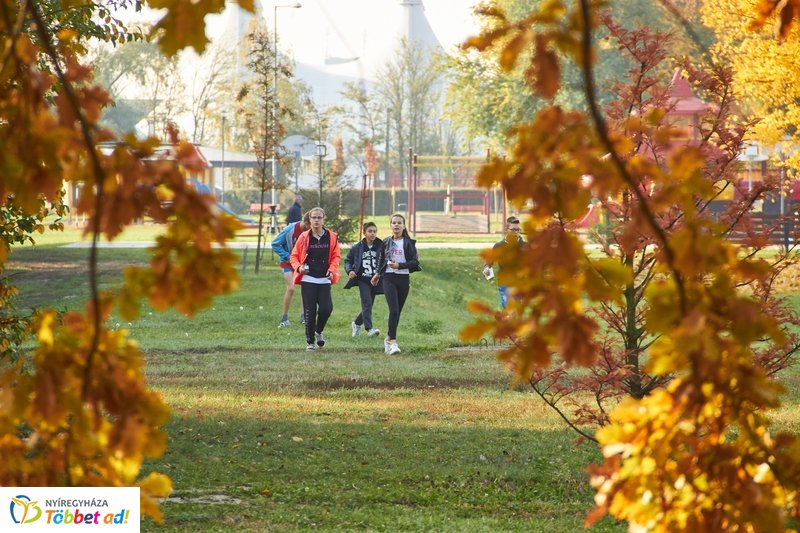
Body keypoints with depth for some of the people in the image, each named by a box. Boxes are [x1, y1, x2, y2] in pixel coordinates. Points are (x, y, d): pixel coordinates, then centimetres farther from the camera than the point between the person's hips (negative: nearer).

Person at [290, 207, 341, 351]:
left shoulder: (331, 237, 3)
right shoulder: (304, 237, 1)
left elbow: (336, 256, 10)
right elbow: (294, 256, 7)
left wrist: (332, 269, -6)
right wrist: (298, 267, -12)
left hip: (324, 279, 1)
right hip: (308, 279, -1)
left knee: (326, 308, -11)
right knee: (309, 311, -2)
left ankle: (318, 331, 20)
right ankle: (310, 341, 11)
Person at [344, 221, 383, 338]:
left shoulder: (381, 247, 0)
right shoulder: (357, 247, -1)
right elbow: (348, 260, 11)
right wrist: (349, 271, -8)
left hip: (375, 280, 2)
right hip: (362, 280, -2)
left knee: (368, 305, 9)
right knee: (367, 303, -16)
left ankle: (356, 323, 32)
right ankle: (369, 329, -21)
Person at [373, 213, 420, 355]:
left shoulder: (409, 243, 1)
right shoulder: (386, 242, 8)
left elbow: (415, 262, -4)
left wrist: (399, 265, -15)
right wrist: (378, 274, 29)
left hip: (403, 279, 1)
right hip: (389, 278, -1)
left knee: (398, 311, 6)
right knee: (394, 310, -15)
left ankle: (389, 338, 24)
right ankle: (392, 343, -19)